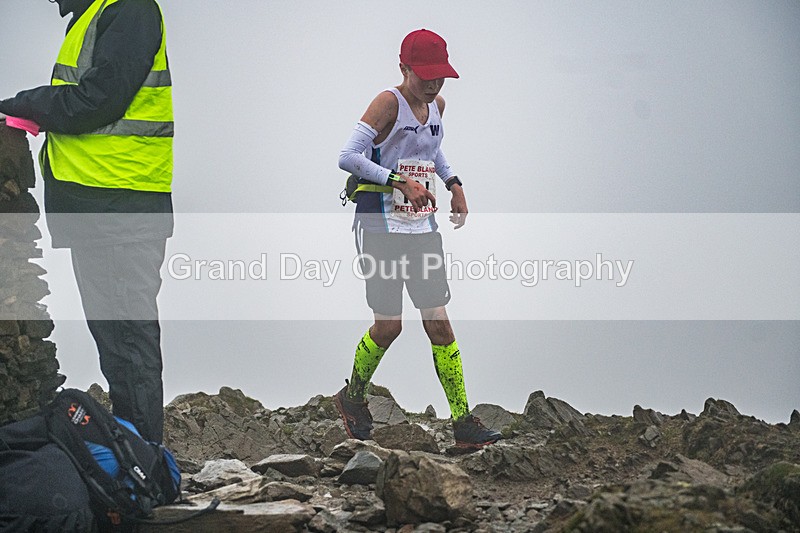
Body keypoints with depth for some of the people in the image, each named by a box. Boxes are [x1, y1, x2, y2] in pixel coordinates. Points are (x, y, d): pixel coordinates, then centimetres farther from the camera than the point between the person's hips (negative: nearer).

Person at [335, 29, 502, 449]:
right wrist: (400, 181, -26)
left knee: (438, 322, 0)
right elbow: (347, 157, -21)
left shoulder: (436, 106, 11)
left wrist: (453, 183, 17)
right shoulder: (389, 103, -12)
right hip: (381, 224, -6)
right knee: (389, 324, -3)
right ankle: (352, 396, 24)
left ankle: (463, 422, -2)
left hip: (421, 227, 6)